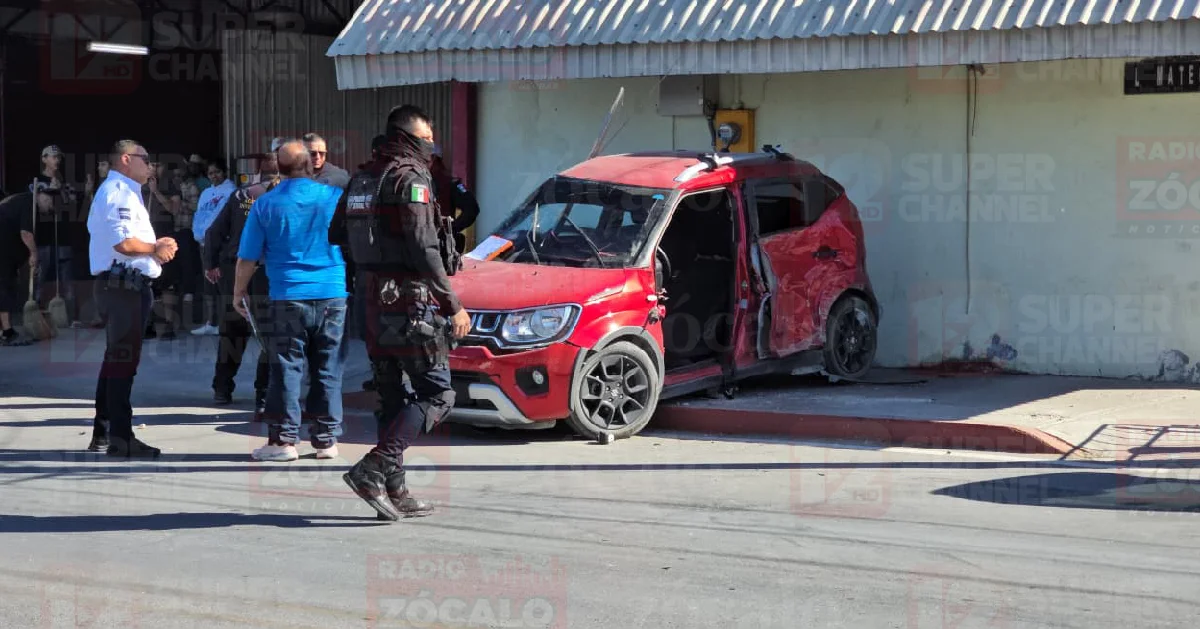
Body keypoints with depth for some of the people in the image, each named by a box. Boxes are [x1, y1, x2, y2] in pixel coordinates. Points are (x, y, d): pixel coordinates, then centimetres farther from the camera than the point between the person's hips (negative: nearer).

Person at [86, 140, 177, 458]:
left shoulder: (124, 192, 22)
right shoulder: (118, 193, -12)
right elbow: (123, 242, -23)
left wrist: (155, 245, 9)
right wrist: (155, 248, -8)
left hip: (124, 285, 11)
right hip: (124, 285, -11)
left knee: (116, 359, 16)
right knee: (123, 360, -9)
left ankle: (102, 434, 23)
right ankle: (120, 438, -8)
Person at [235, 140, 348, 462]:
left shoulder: (266, 204, -2)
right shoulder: (336, 197, 0)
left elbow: (247, 258, 2)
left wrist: (238, 294, 14)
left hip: (288, 298, -1)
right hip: (333, 295, 1)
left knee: (287, 370, 4)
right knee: (328, 370, 8)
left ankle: (283, 440, 3)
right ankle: (327, 439, 12)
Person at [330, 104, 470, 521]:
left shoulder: (362, 179, 15)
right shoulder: (410, 179, -12)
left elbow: (337, 235, 20)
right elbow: (423, 248, -19)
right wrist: (453, 304, -16)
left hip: (375, 303, 9)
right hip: (411, 302, -9)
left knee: (392, 397, 13)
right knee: (436, 394, -4)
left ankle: (394, 491, 14)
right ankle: (373, 469, -15)